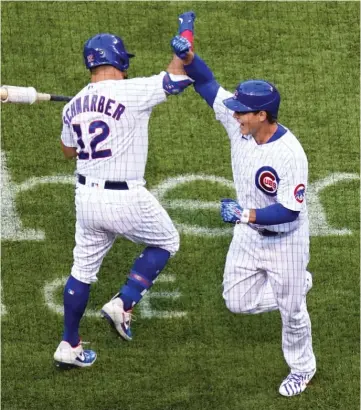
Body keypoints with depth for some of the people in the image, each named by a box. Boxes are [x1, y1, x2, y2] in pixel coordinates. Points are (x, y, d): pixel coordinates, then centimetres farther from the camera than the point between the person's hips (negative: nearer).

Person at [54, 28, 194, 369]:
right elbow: (176, 76, -11)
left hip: (87, 197, 6)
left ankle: (69, 346, 23)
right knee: (166, 242, 20)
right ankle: (122, 305, 8)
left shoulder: (73, 106, 4)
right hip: (126, 199, -6)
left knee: (83, 269, 19)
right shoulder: (131, 92, -16)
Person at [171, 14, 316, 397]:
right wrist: (187, 55, -25)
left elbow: (289, 211, -30)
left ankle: (302, 367, 37)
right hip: (249, 234, 6)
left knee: (291, 309, 11)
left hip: (285, 240, -6)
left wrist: (246, 214, -40)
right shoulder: (239, 124, -15)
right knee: (238, 302, 11)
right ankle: (296, 284, 36)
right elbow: (209, 86, -8)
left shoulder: (290, 154, -33)